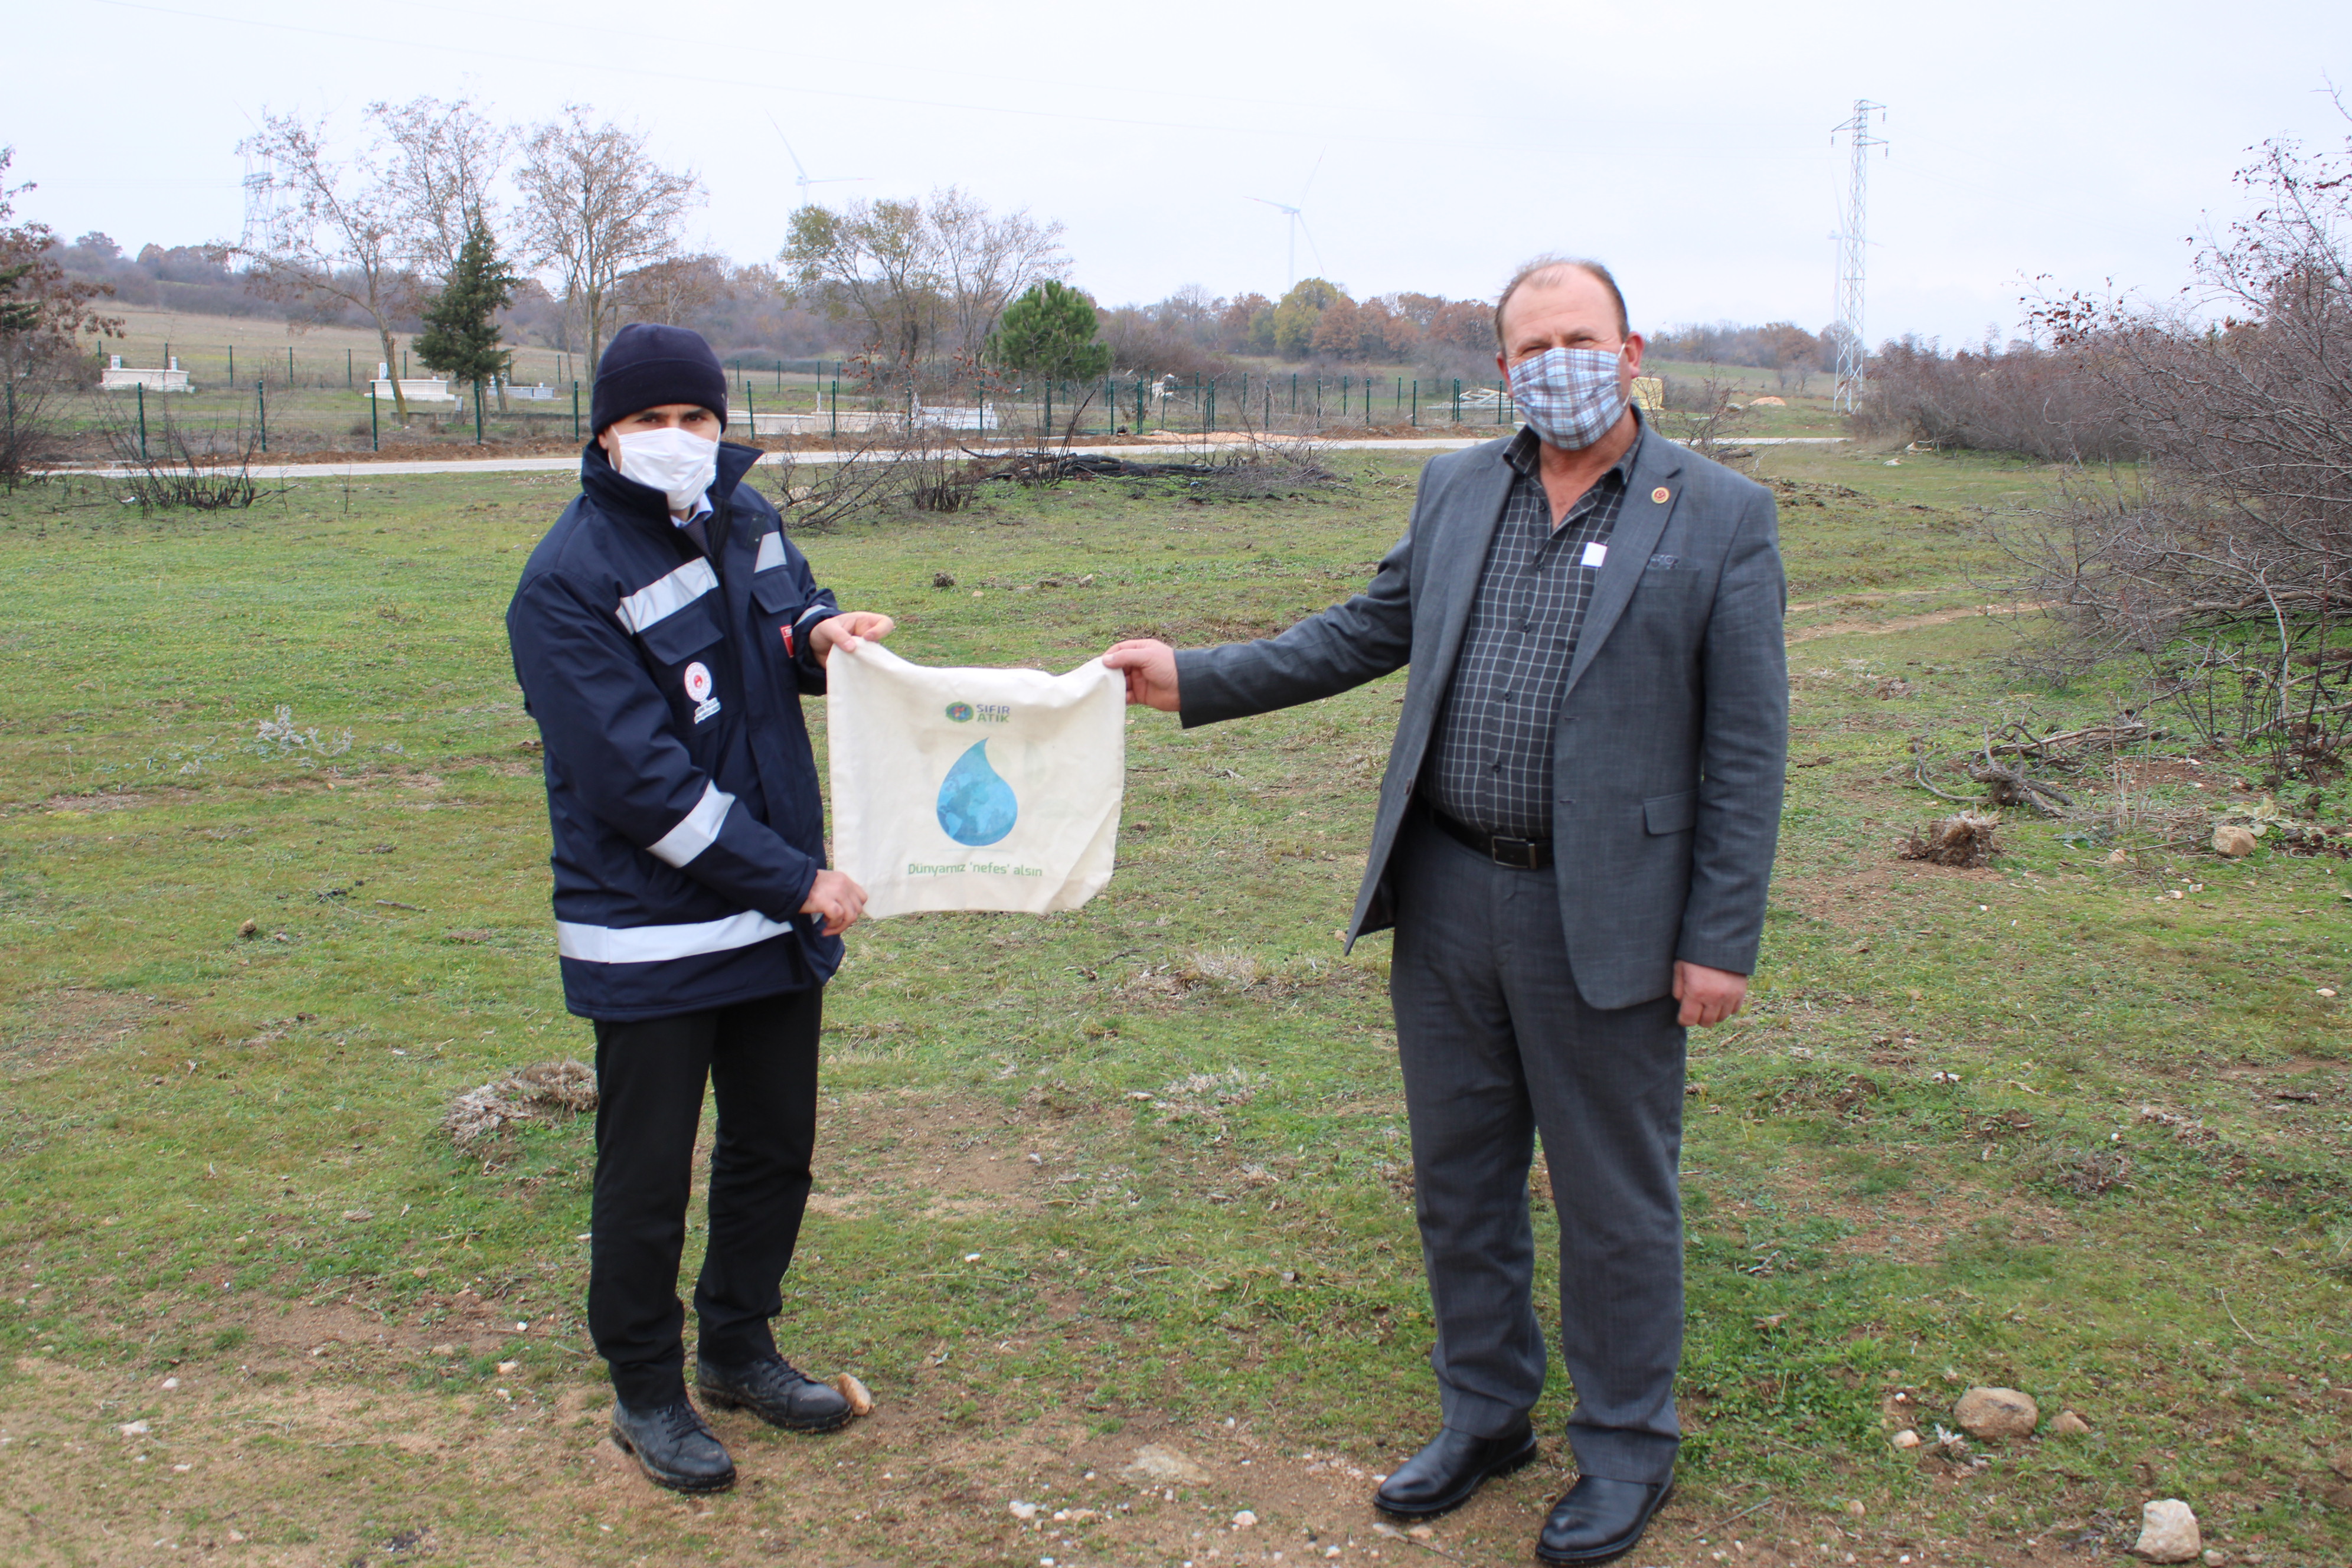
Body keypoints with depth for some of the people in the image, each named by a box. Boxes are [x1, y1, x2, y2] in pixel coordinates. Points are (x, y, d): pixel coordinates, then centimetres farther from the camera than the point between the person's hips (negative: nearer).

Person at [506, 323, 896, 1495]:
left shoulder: (744, 518, 4)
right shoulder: (568, 581, -17)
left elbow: (787, 613, 22)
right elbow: (640, 780, -22)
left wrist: (823, 630, -5)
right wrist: (794, 878, -21)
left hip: (778, 912, 7)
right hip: (650, 933, -7)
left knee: (776, 1143, 18)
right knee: (648, 1173, 7)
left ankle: (738, 1347, 39)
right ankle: (646, 1393, 27)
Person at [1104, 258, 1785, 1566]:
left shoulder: (1722, 517, -7)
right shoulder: (1457, 491, 8)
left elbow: (1746, 747, -8)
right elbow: (1370, 632, 16)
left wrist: (1721, 942, -11)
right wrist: (1196, 678, 8)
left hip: (1606, 916, -5)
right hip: (1448, 899, 5)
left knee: (1617, 1200, 9)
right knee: (1460, 1179, 17)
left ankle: (1627, 1450, 30)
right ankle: (1486, 1414, 37)